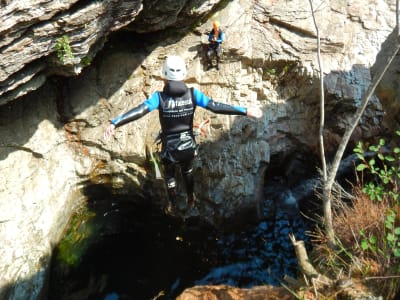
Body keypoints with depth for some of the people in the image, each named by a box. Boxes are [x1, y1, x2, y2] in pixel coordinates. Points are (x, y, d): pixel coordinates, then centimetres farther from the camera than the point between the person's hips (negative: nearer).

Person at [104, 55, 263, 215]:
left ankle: (172, 206, 45)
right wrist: (245, 111, -20)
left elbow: (139, 111, -33)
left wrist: (114, 123, -40)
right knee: (187, 171, 35)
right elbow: (216, 106, -22)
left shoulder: (159, 97, -21)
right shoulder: (192, 94, -16)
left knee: (169, 174, 30)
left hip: (169, 148, -2)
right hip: (188, 146, 2)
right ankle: (190, 199, 52)